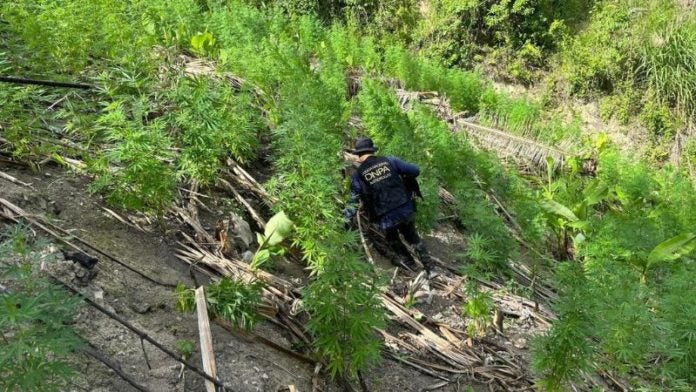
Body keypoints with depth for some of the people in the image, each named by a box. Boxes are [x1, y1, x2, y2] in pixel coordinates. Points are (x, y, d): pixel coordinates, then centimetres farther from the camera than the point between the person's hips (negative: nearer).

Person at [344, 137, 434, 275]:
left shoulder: (358, 174, -1)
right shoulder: (389, 160, 2)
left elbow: (353, 200, 1)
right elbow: (415, 170, 2)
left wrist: (347, 221, 11)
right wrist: (404, 180, 21)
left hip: (386, 217, -2)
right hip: (406, 210, 2)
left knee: (392, 239, 31)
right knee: (413, 237, 25)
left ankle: (408, 261, 46)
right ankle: (430, 268, 29)